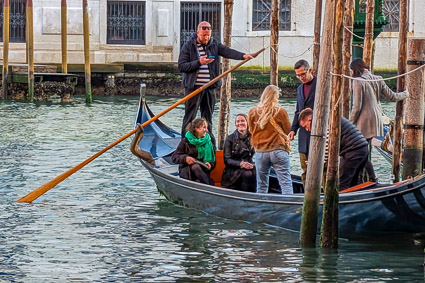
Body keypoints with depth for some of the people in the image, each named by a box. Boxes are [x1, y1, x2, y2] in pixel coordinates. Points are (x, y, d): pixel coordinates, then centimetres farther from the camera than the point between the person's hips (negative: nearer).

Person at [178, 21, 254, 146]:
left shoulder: (215, 45, 9)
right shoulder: (188, 46, -2)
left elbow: (227, 51, -7)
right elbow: (181, 66, -8)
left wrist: (243, 56, -25)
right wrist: (199, 62, -19)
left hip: (210, 88, 4)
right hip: (193, 87, -4)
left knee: (208, 117, 11)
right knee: (189, 117, -4)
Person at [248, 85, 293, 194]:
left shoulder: (253, 112, 2)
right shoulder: (280, 112, -7)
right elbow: (288, 130, 5)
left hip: (260, 152, 3)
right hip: (278, 150, -3)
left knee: (261, 185, 10)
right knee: (285, 182, -5)